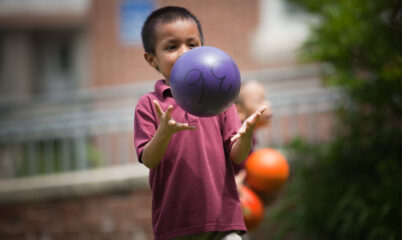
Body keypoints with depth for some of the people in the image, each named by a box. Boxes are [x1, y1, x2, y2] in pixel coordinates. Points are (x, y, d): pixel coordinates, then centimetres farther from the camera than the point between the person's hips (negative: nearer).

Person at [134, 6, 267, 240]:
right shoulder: (149, 105, 4)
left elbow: (237, 156, 4)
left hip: (222, 216, 1)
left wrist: (246, 135, -18)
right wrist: (164, 133, -25)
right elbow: (148, 160, -6)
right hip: (174, 221, -1)